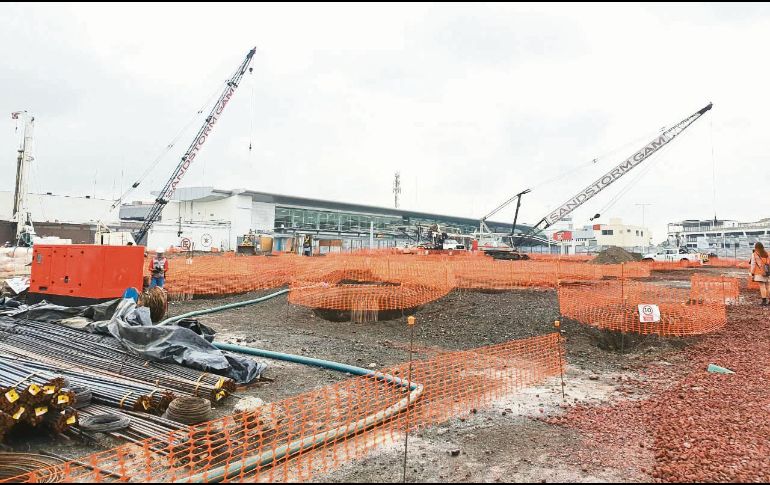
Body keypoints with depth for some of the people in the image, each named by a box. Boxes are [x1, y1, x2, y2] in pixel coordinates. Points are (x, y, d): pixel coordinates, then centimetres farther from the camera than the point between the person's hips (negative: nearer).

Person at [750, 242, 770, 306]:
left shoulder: (754, 254, -5)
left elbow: (753, 265, -7)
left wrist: (752, 274, -4)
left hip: (759, 273, -4)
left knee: (762, 286, -4)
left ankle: (764, 301, -5)